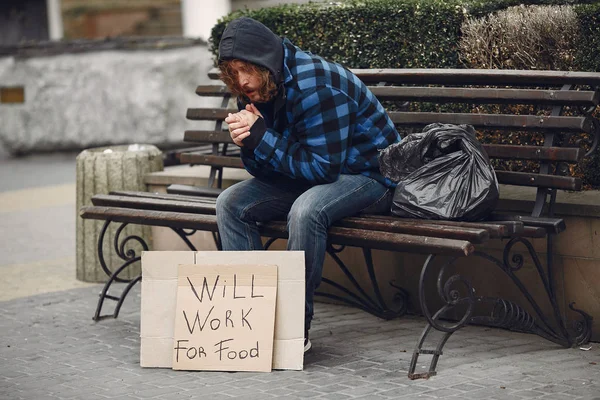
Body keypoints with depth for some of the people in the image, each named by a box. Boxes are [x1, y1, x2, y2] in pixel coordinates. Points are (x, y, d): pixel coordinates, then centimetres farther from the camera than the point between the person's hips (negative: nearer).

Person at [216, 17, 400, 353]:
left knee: (306, 209, -37)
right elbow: (266, 171, 1)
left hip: (368, 173, -8)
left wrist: (261, 136, -28)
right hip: (309, 173, 9)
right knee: (231, 202, -6)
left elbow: (323, 167, -30)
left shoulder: (316, 85, -28)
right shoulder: (256, 90, -2)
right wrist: (248, 144, -21)